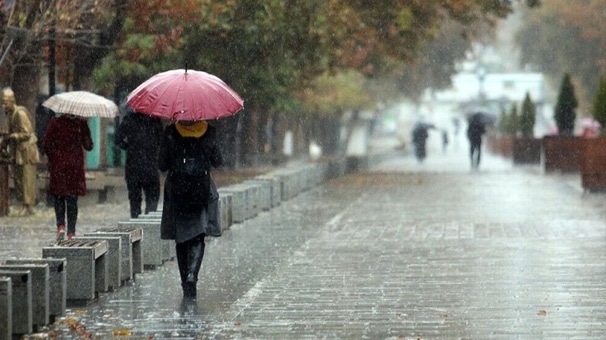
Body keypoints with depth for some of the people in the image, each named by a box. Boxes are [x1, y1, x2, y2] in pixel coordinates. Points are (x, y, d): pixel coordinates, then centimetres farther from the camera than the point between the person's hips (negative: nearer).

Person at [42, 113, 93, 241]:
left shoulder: (55, 122, -6)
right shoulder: (81, 123, -4)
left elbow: (46, 144, -5)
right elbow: (88, 146, -1)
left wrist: (52, 158, 11)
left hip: (58, 164, -1)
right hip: (75, 164, 1)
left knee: (58, 196, 12)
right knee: (72, 199, 6)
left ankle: (61, 225, -6)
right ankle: (71, 232, 4)